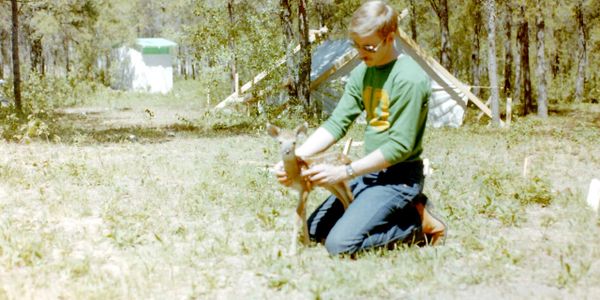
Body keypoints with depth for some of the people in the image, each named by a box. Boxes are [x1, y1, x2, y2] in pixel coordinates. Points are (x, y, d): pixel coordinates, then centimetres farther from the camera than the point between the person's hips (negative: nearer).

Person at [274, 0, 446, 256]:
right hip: (369, 173, 9)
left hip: (399, 177, -9)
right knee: (314, 231, 12)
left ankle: (418, 222, -2)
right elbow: (336, 124, 1)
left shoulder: (409, 78, -21)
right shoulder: (362, 72, 3)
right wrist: (295, 157, -14)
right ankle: (400, 210, 14)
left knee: (340, 244, -21)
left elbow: (400, 146, -22)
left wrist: (343, 172, -23)